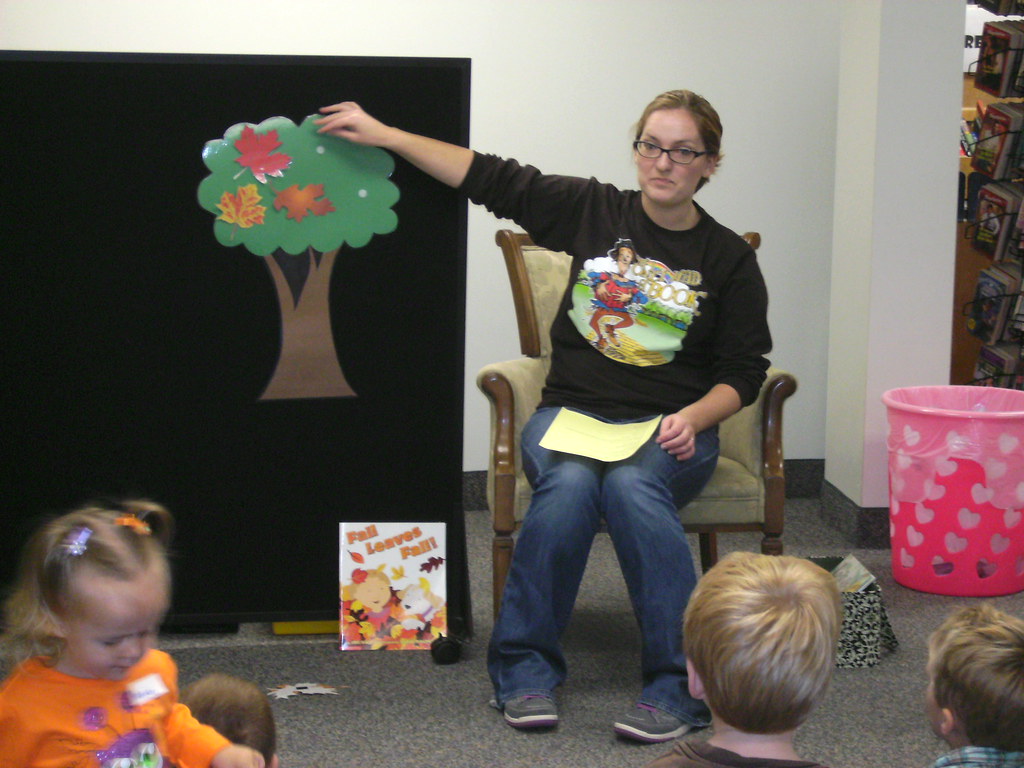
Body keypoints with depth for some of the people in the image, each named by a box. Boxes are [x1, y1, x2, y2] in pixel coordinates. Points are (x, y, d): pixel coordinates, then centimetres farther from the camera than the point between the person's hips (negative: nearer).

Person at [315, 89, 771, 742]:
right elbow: (489, 178, 7)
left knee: (631, 485, -34)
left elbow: (743, 372, 7)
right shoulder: (591, 210, 7)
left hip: (672, 430, -1)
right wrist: (381, 134, 4)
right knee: (569, 484, -33)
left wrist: (692, 419, -13)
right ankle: (526, 670, -19)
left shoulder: (729, 258, 6)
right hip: (571, 412, 1)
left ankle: (678, 683, -29)